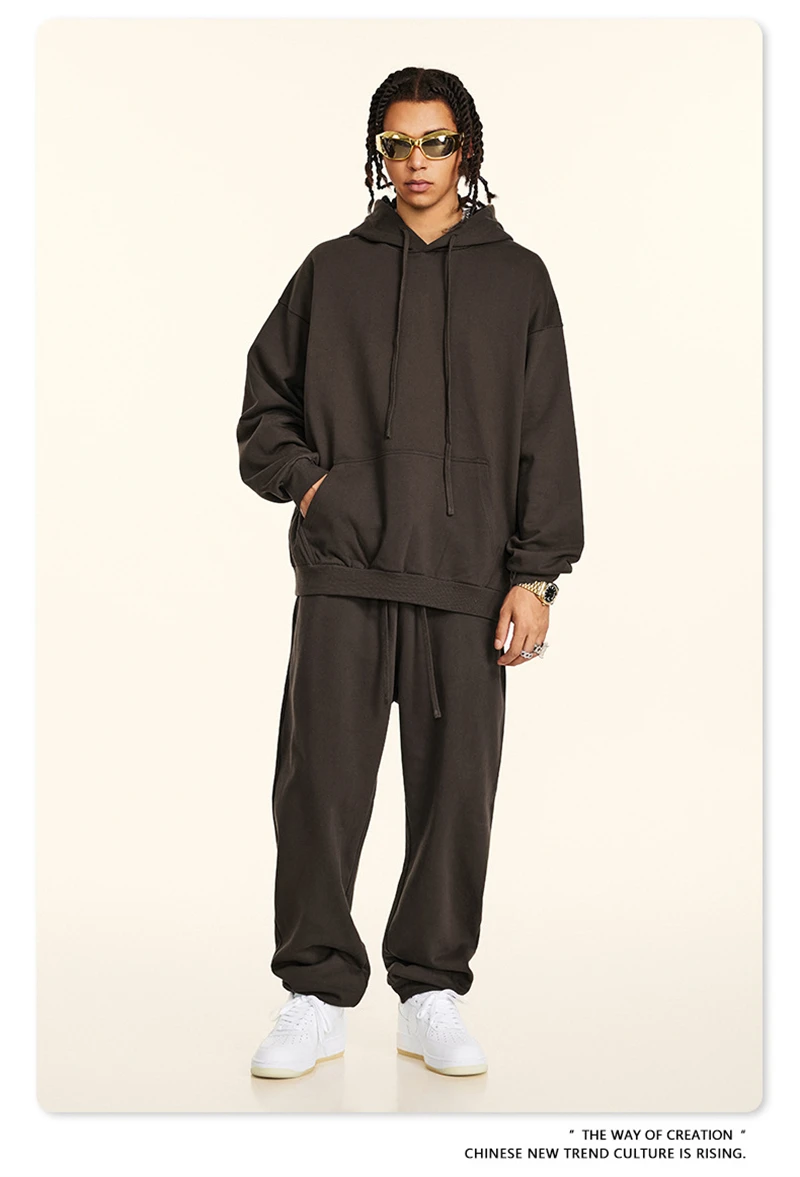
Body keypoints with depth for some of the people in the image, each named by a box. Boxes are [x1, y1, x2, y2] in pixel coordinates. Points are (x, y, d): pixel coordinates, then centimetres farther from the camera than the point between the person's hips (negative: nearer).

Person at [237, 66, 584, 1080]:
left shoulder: (516, 278, 12)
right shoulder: (332, 271, 14)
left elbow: (545, 437, 7)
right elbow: (264, 404, 18)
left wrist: (535, 575, -1)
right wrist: (303, 477, -2)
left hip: (467, 578, 0)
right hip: (341, 574, 0)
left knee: (456, 789, 2)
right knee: (320, 784, -2)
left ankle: (432, 994, 16)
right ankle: (317, 996, 11)